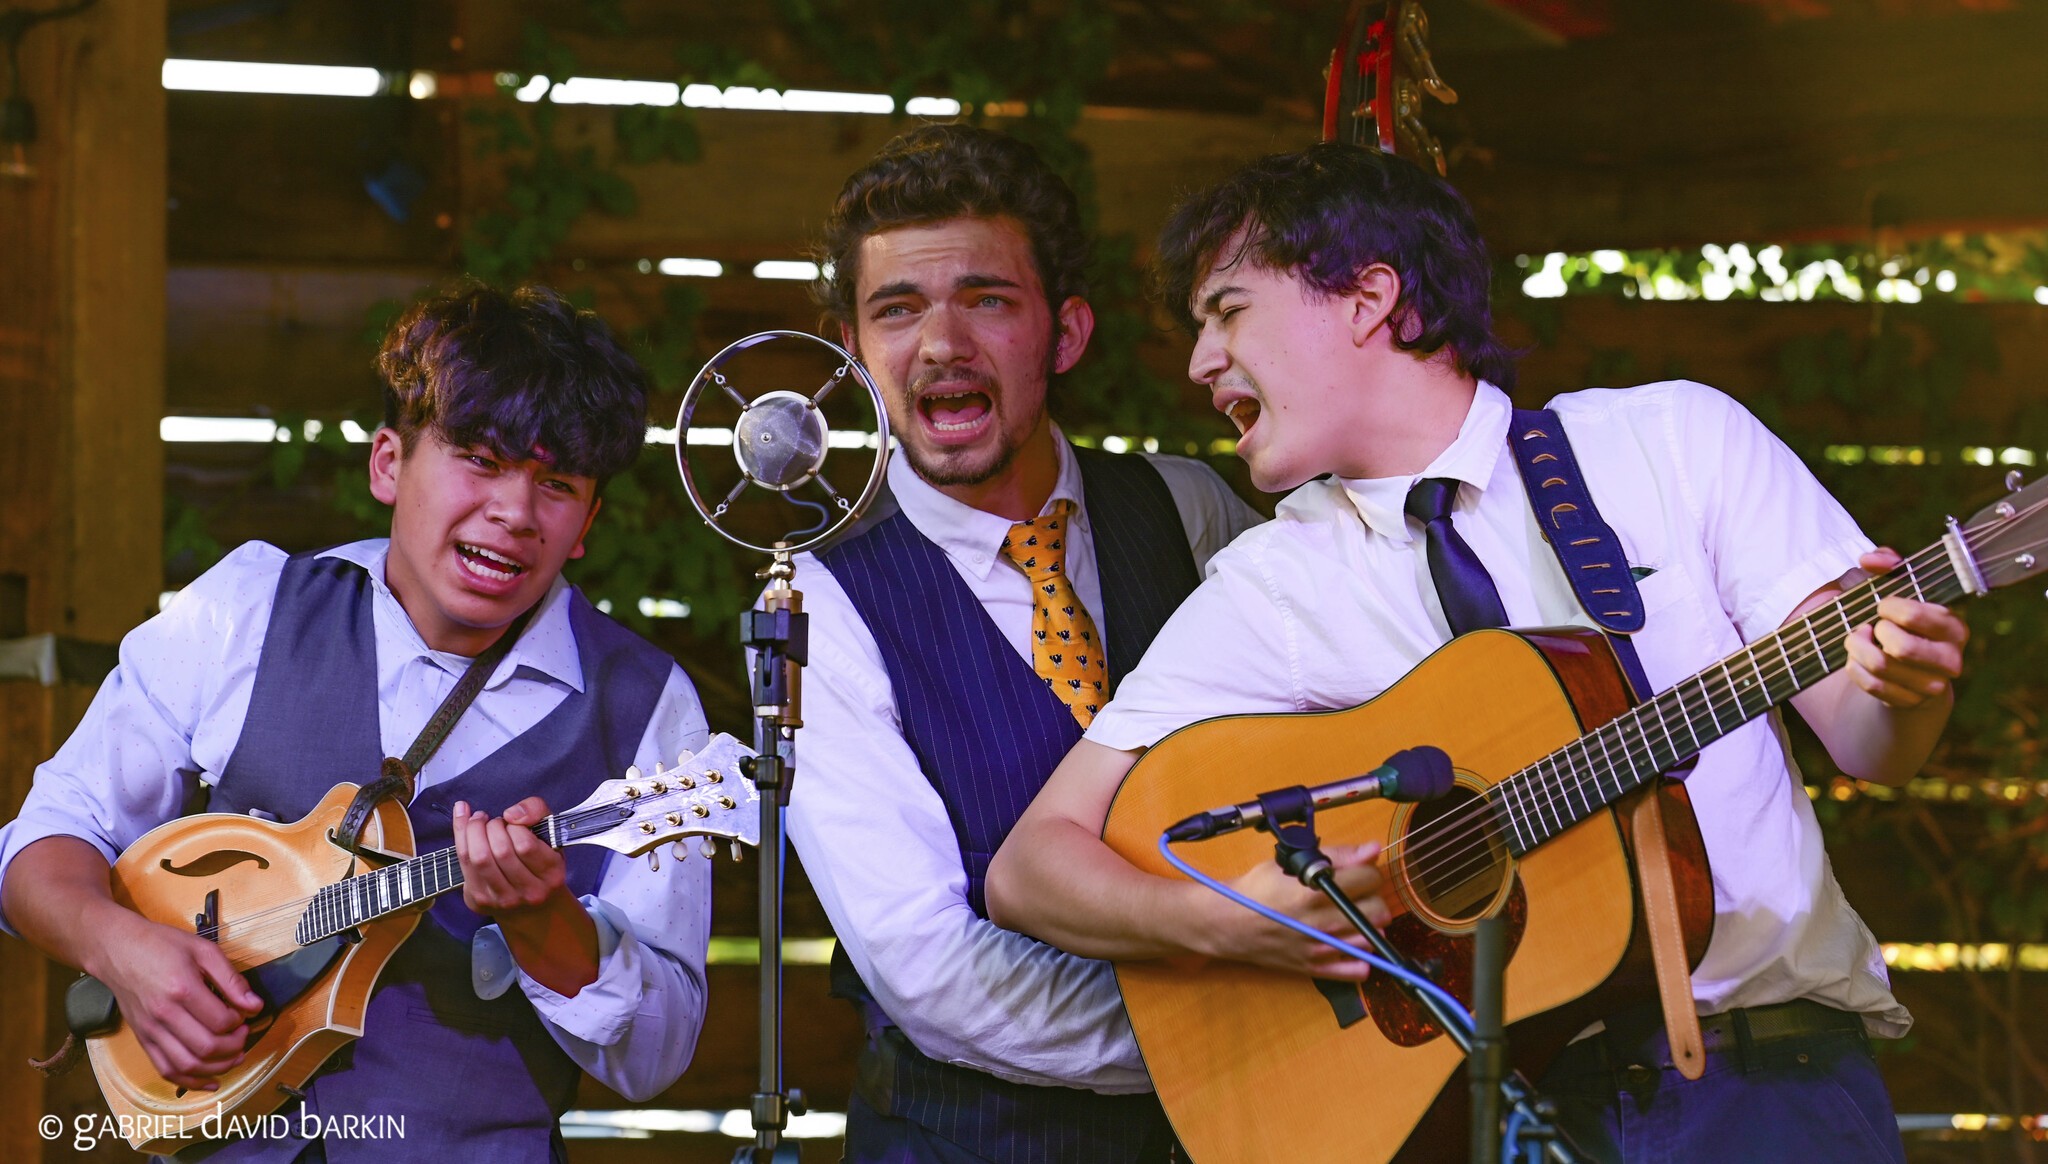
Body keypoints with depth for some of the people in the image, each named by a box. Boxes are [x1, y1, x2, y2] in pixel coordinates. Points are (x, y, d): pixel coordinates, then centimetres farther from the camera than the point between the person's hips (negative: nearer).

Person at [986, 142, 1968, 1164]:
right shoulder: (1272, 590, 8)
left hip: (1772, 1067, -1)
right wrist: (1219, 921, -13)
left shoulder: (1676, 438, 8)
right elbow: (1029, 867, 5)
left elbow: (1862, 741, 5)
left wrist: (1903, 685, -18)